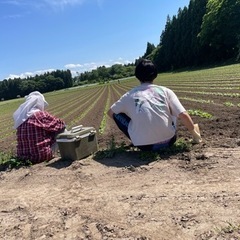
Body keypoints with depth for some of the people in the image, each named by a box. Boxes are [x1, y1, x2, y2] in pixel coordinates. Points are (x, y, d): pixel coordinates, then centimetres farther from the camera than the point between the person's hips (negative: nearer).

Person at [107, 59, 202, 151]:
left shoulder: (129, 95, 8)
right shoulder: (165, 91, 5)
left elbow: (110, 113, 22)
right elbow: (183, 115, -2)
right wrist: (195, 133, 15)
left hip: (144, 145, -1)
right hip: (168, 141, 2)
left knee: (117, 114, 18)